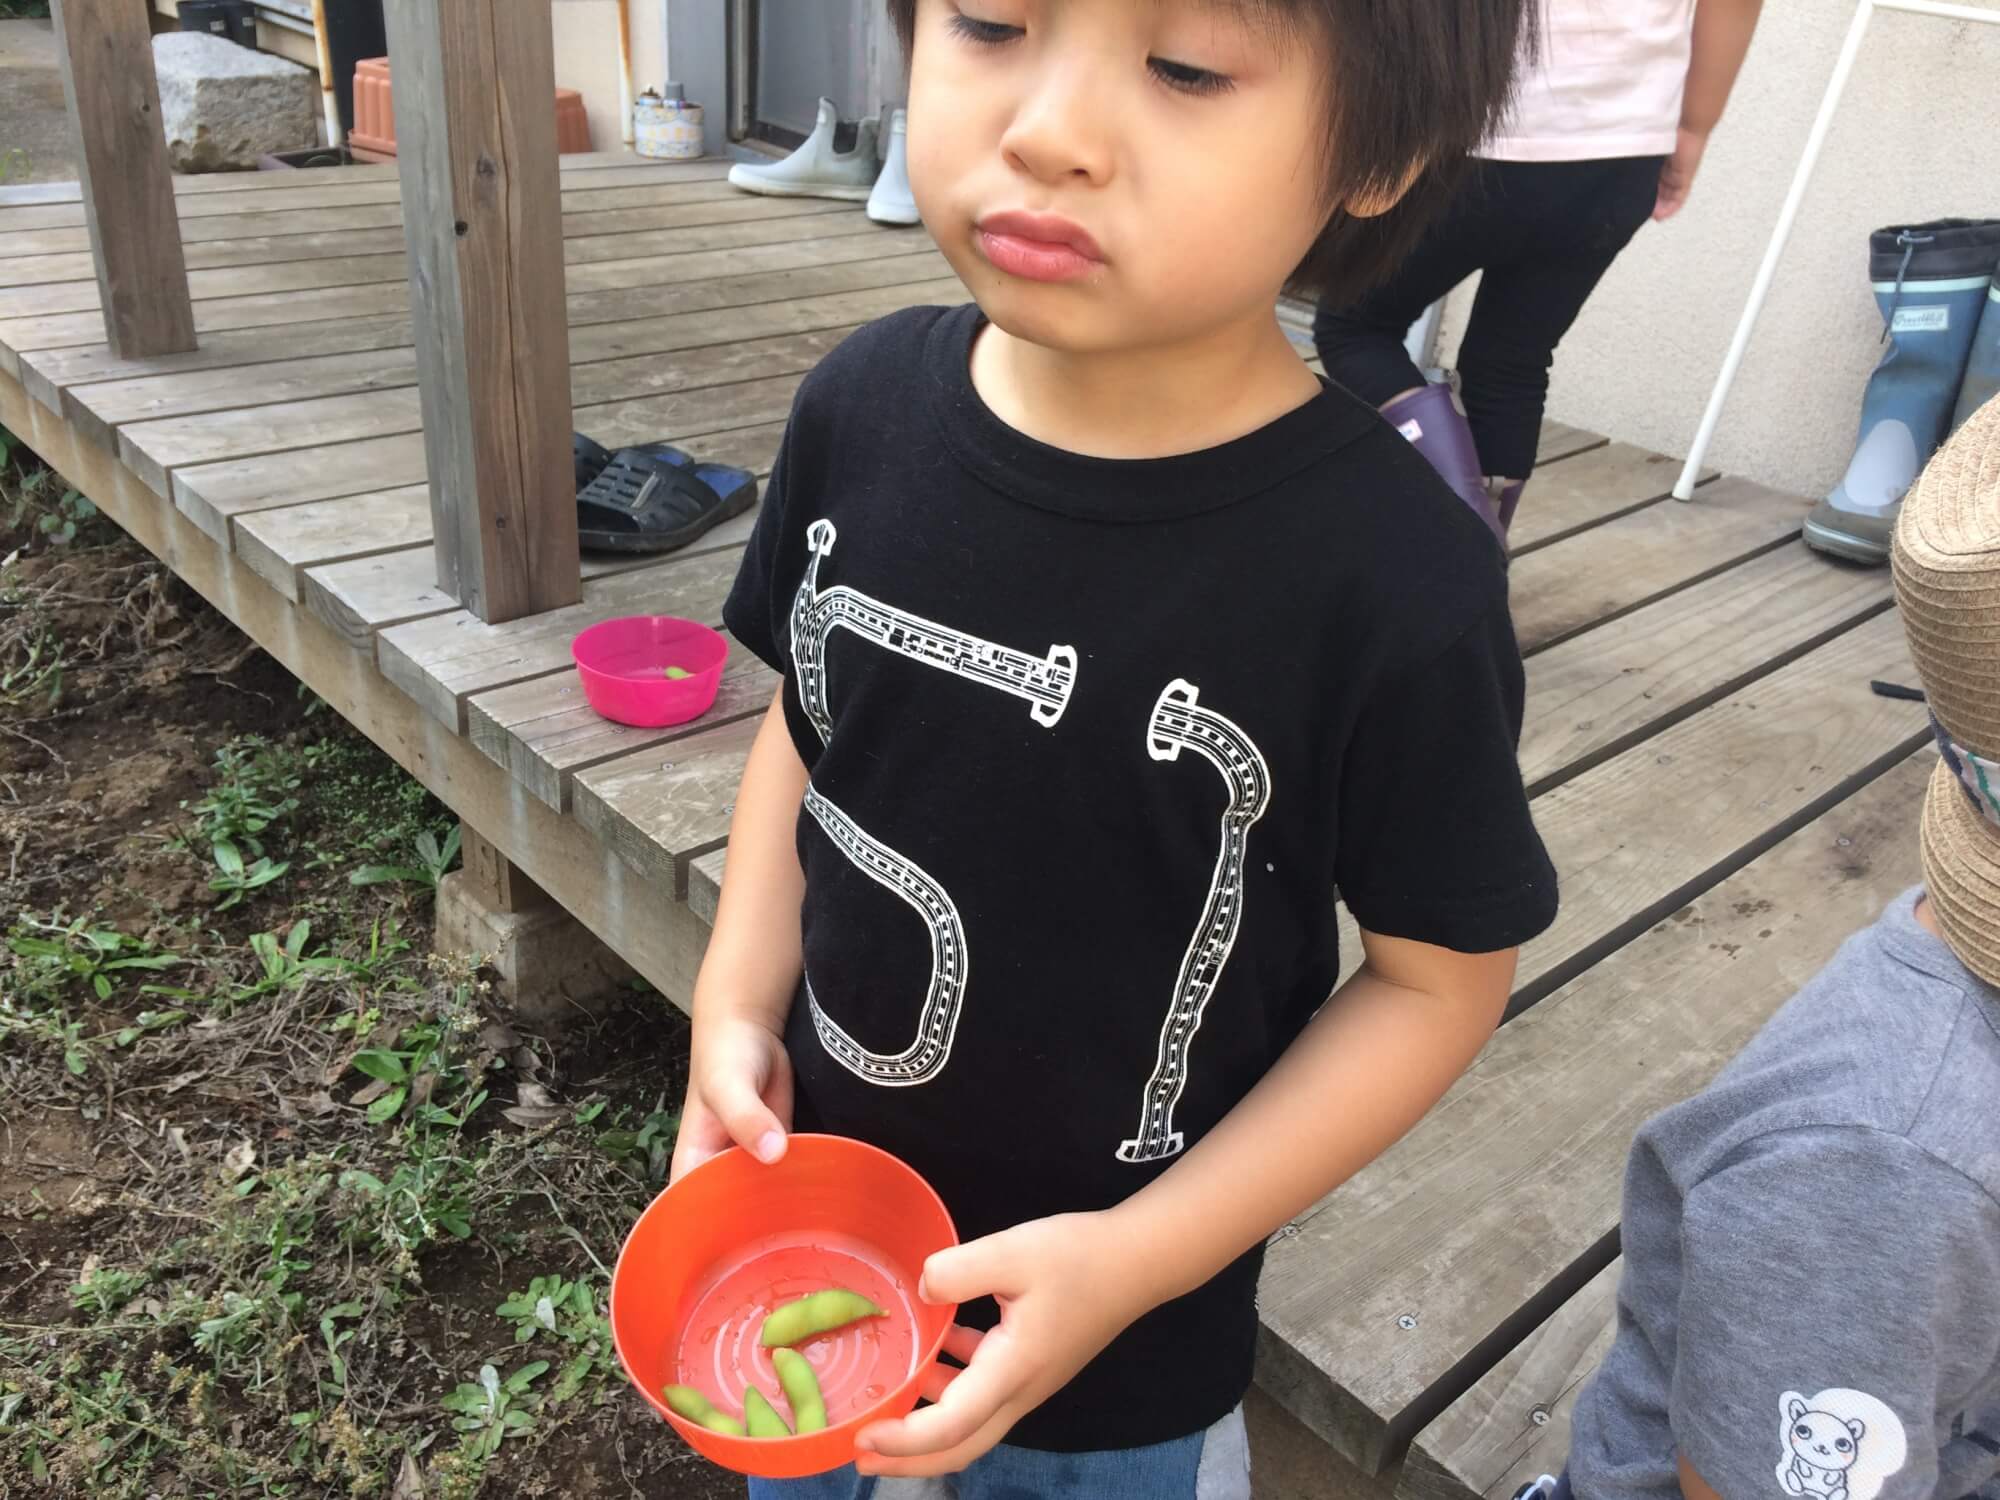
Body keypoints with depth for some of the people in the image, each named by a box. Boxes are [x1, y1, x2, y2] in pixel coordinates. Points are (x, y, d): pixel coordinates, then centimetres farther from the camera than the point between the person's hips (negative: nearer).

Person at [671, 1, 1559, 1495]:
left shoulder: (1393, 583, -27)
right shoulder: (867, 405, -14)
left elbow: (1442, 972, -15)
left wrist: (1140, 1259, -19)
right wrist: (737, 1010, -9)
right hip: (814, 1218, 5)